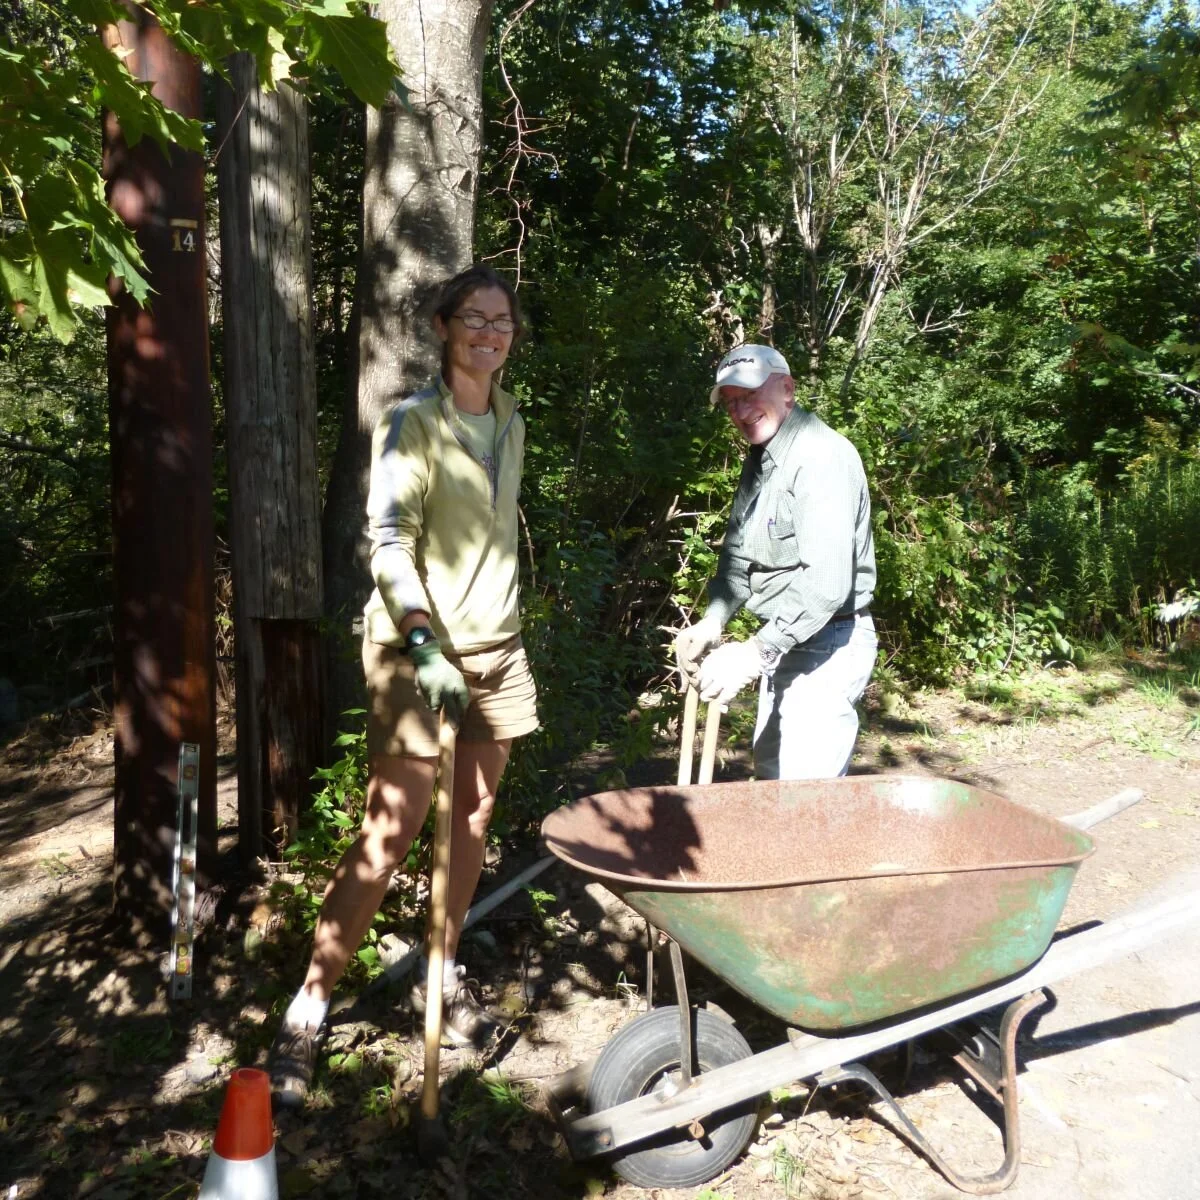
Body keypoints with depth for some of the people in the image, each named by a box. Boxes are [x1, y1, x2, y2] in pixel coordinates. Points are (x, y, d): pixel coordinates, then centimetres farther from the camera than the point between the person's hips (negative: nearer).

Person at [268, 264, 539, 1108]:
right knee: (391, 831, -9)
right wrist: (424, 642, -29)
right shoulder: (415, 423, -8)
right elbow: (389, 541, -18)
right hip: (420, 647, -6)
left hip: (496, 645, 7)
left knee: (472, 821, 11)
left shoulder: (510, 423, 12)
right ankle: (310, 1010, 2)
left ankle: (442, 976, 26)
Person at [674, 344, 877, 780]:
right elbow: (737, 554, 12)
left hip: (826, 645, -10)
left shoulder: (822, 456, -20)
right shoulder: (758, 462, 11)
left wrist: (757, 651, -31)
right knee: (770, 770, 22)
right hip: (784, 643, 10)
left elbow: (827, 580, -29)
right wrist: (713, 621, -5)